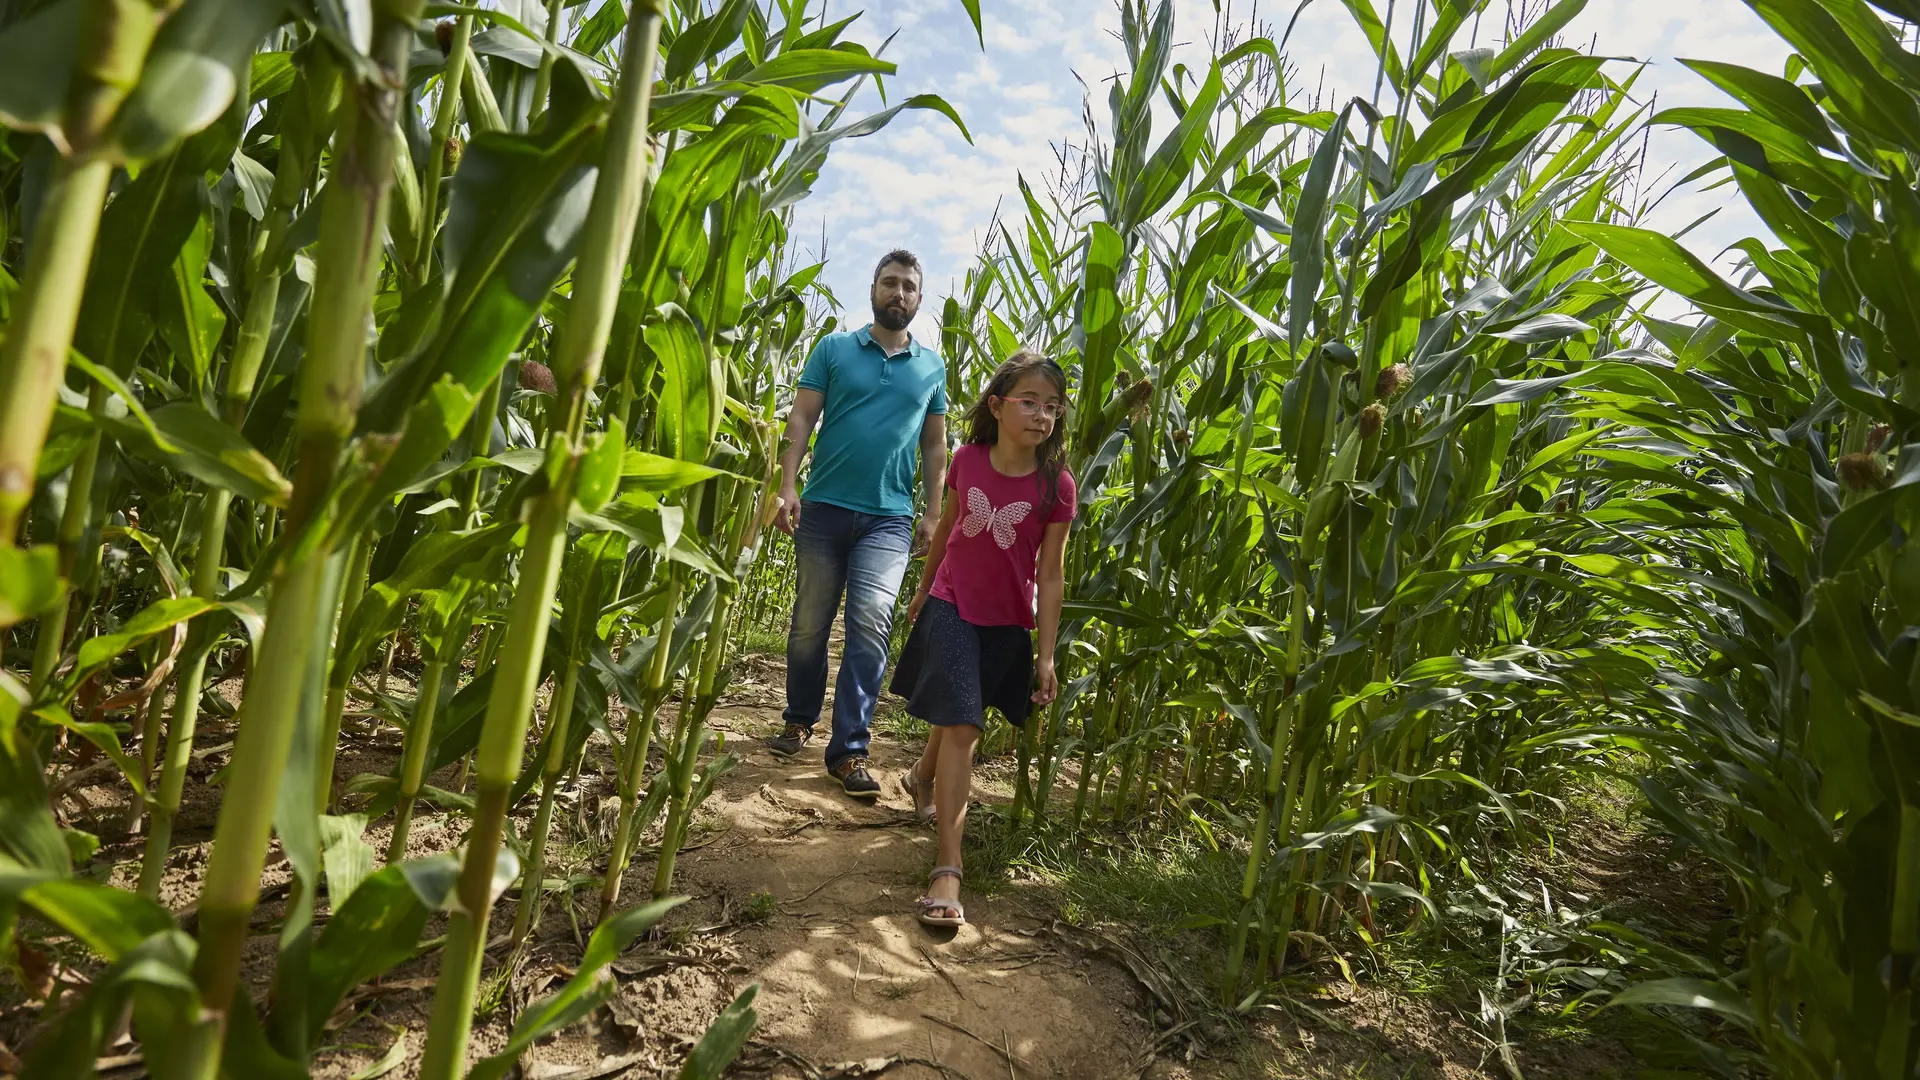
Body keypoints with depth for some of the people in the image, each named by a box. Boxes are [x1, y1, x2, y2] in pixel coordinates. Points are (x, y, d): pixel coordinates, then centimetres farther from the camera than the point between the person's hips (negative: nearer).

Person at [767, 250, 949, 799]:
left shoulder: (932, 366, 13)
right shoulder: (834, 348, 8)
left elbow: (934, 445, 15)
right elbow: (801, 417, 2)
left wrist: (933, 514, 7)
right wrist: (787, 485, -10)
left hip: (889, 517, 0)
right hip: (824, 507, 0)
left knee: (871, 624, -13)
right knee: (810, 623, 8)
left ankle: (849, 750, -6)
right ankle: (800, 721, 30)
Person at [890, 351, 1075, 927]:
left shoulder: (1056, 486, -13)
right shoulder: (968, 459, -8)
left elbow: (1051, 572, -9)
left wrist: (1046, 656, -9)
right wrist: (923, 588, 19)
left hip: (1006, 624, 1)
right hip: (952, 607, -1)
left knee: (959, 719, 18)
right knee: (960, 725, -11)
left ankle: (922, 779, 52)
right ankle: (948, 868, -8)